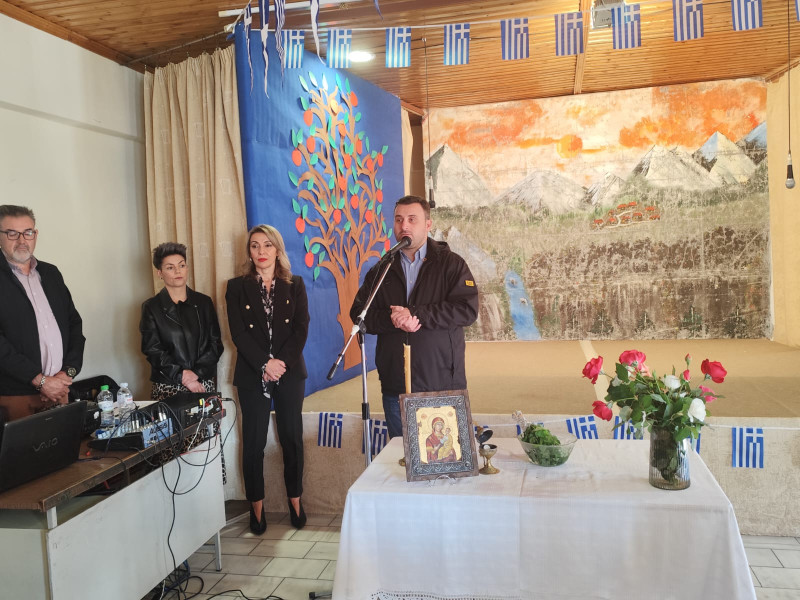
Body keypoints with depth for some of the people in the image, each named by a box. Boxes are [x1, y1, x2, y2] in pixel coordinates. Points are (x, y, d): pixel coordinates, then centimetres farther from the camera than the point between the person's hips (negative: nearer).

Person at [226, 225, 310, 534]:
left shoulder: (295, 285, 7)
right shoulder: (237, 287, 4)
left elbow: (301, 329, 0)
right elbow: (238, 333, -4)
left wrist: (281, 363, -12)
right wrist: (265, 364, -14)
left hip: (290, 372, 1)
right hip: (252, 375, -1)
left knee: (292, 438, 6)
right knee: (254, 442, 2)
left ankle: (295, 501, 20)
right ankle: (256, 507, 14)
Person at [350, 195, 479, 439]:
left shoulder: (450, 264, 2)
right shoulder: (381, 270, 12)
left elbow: (468, 310, -11)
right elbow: (358, 313, 6)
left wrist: (415, 314, -17)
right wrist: (391, 319, -15)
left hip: (443, 384, -3)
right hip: (395, 387, 3)